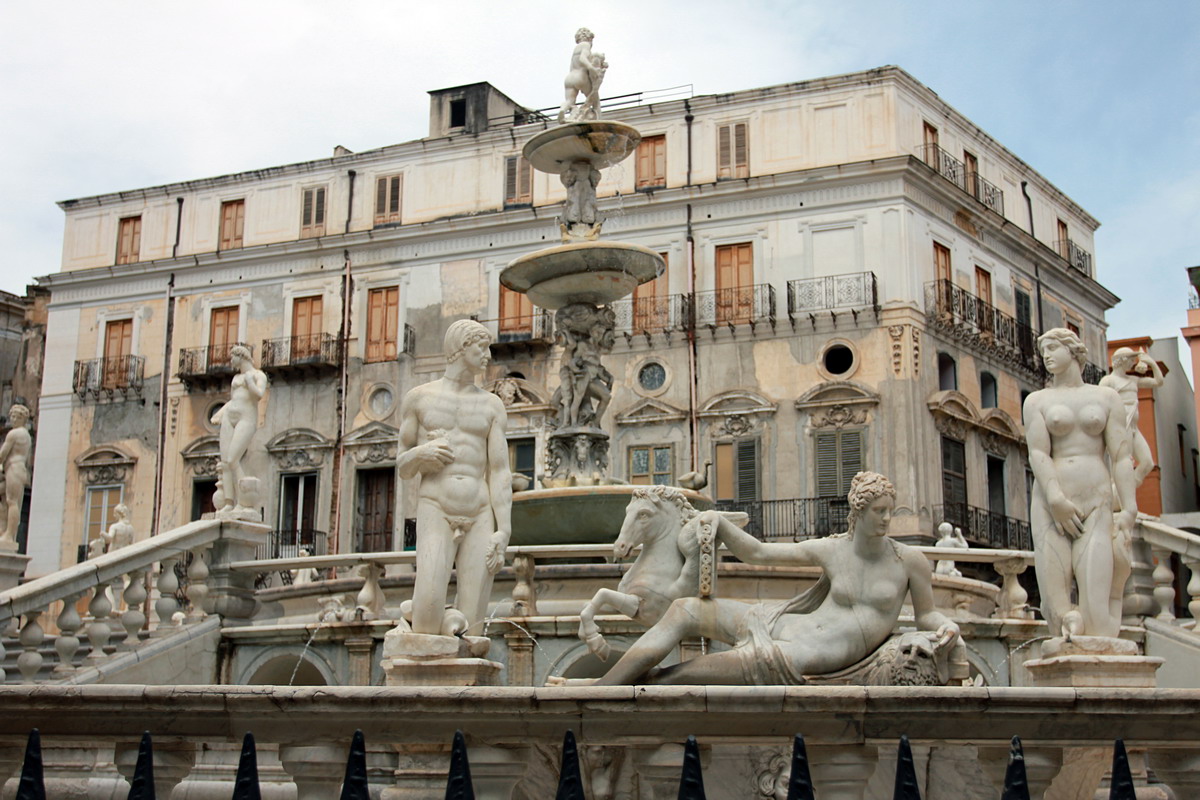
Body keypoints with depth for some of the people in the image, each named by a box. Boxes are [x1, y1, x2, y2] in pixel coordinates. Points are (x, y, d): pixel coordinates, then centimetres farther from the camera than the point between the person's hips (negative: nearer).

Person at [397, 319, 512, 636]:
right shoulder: (417, 397, 9)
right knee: (428, 618, -24)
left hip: (480, 521, 2)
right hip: (436, 516, -2)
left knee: (468, 629, -8)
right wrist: (420, 453, -13)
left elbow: (500, 473, 4)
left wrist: (504, 532, -8)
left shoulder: (492, 405, 12)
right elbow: (404, 470, 12)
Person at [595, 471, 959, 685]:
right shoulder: (830, 550, 8)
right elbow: (756, 552, 12)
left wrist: (946, 625, -12)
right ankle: (598, 692, -12)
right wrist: (719, 519, 3)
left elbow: (925, 613, 11)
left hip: (820, 657, -5)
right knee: (683, 611, -9)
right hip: (789, 626, 5)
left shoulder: (910, 561, 0)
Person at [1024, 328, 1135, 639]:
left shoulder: (1106, 397, 14)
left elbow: (1121, 456, 5)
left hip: (1097, 501, 0)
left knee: (1096, 608, -12)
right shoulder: (1037, 400, 13)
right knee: (1056, 610, -10)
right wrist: (1056, 499, -17)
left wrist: (1129, 509, -7)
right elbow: (1038, 452, -1)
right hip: (1050, 503, 0)